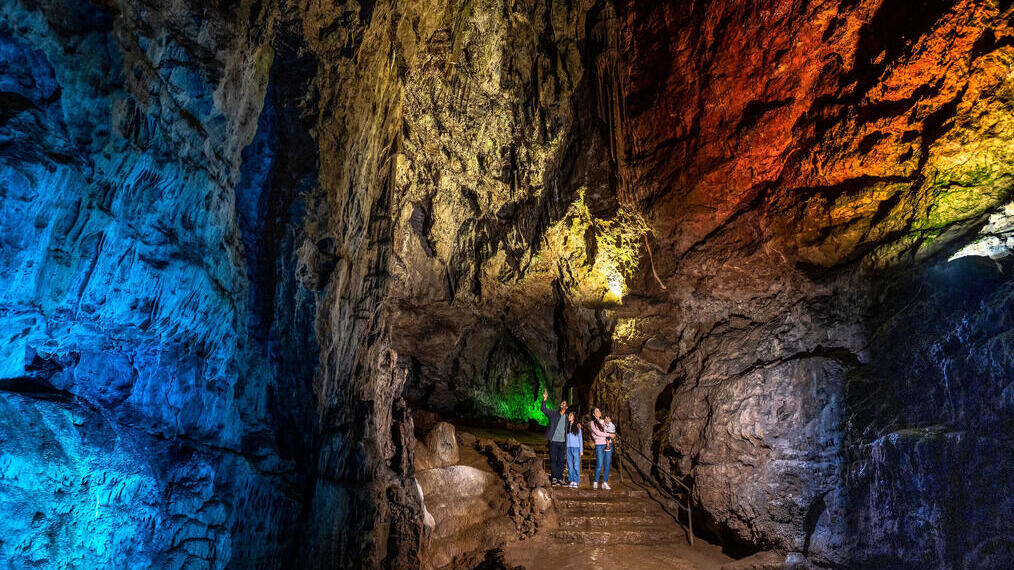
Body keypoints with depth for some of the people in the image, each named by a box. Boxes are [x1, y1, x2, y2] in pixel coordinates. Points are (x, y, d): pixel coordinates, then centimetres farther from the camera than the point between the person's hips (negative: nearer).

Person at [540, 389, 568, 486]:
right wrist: (544, 400, -27)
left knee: (561, 460, 7)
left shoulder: (567, 417, 11)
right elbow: (544, 409, -13)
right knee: (553, 460, -1)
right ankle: (554, 478, 6)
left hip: (562, 442, 3)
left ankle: (560, 478, 14)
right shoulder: (553, 413, 1)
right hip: (553, 441, -3)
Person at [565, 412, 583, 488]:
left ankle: (576, 482, -1)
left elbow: (580, 438, 7)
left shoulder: (577, 426, 4)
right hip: (568, 448, 3)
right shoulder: (567, 426, 11)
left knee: (576, 465, -5)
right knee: (570, 465, 2)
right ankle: (571, 481, 7)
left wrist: (581, 450, 2)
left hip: (576, 448, -3)